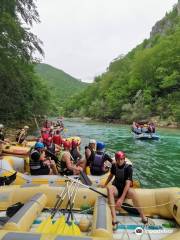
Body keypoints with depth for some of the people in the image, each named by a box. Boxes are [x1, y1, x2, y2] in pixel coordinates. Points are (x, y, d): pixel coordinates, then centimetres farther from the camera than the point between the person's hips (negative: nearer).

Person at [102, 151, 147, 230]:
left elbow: (128, 184, -24)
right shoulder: (114, 166, -5)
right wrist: (105, 185, 22)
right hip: (116, 188, 3)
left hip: (125, 189, -2)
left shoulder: (128, 168, -17)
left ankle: (142, 216, -12)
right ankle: (114, 219, -37)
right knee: (109, 188, -33)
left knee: (132, 192, -37)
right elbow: (111, 175, 15)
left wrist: (121, 198, -32)